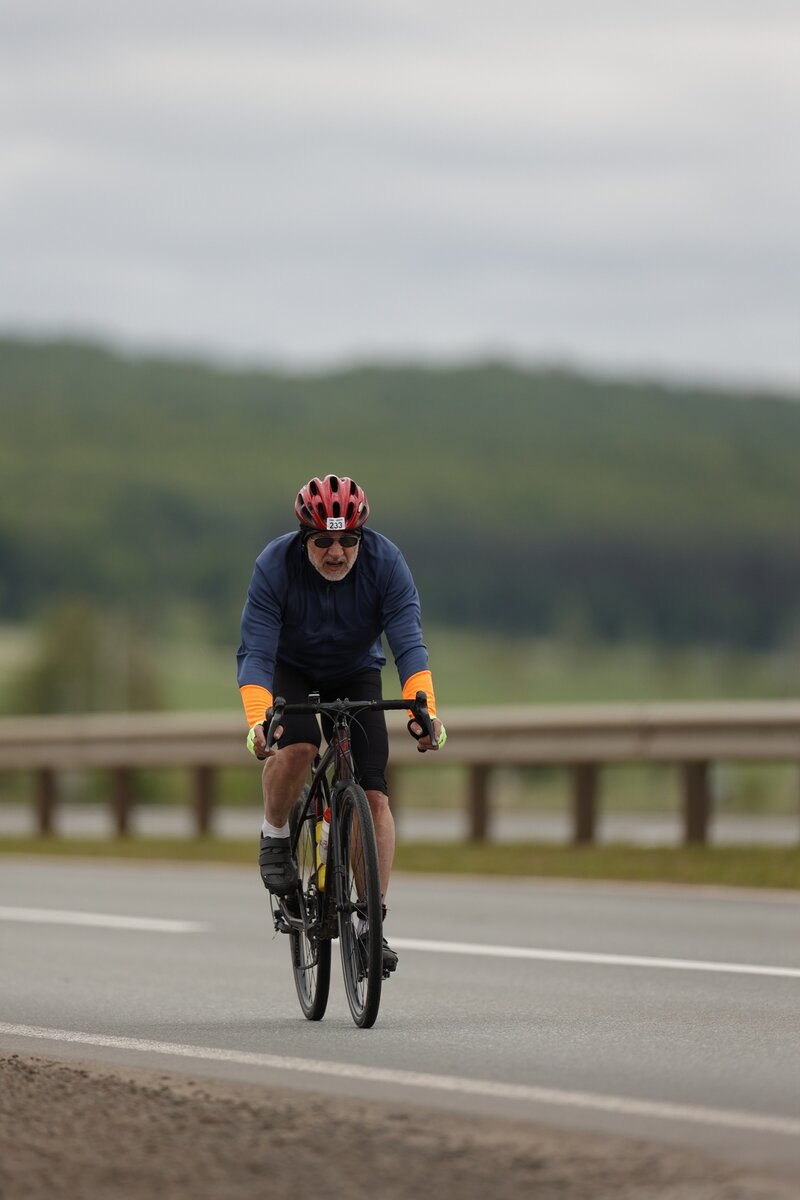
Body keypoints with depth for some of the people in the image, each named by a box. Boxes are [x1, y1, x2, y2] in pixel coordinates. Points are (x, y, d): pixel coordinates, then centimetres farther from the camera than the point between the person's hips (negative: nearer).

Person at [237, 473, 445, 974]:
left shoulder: (385, 561, -26)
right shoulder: (275, 565, -28)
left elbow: (409, 643, -30)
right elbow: (255, 652, -31)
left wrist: (425, 709, -46)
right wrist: (258, 720, -48)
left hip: (357, 673, 1)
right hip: (292, 669, -1)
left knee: (374, 795, -13)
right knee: (297, 746, -33)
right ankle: (276, 836, -5)